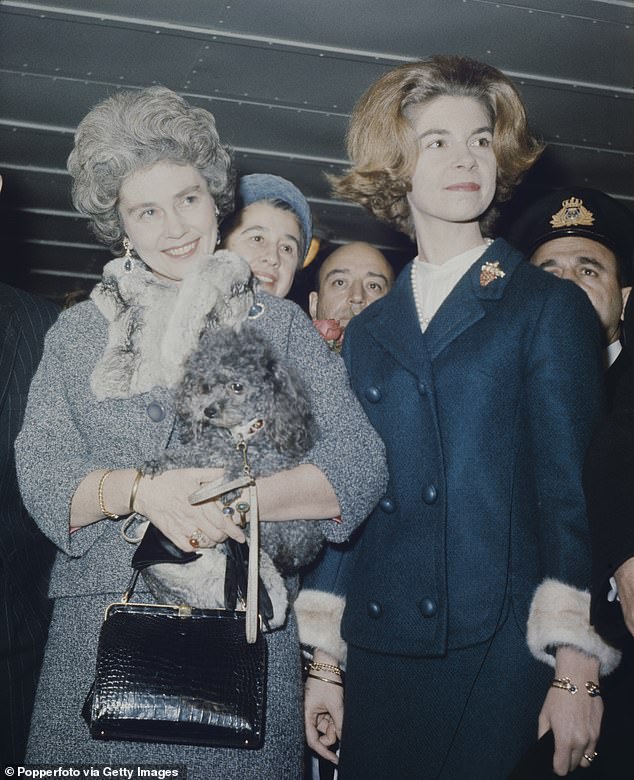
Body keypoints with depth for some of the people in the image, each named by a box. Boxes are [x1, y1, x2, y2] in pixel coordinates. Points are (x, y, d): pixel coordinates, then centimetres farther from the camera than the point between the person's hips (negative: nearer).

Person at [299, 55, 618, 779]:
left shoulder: (550, 306, 2)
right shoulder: (365, 333, 13)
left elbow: (572, 484, -4)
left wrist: (577, 670, -11)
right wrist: (324, 663, 7)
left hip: (502, 652, -3)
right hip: (379, 654, 4)